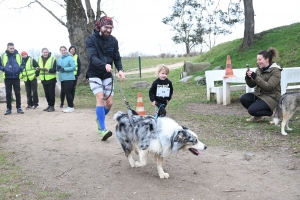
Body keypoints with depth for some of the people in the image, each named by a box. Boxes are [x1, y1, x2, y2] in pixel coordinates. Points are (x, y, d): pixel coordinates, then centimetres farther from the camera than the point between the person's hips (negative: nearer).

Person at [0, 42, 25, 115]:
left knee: (18, 93, 3)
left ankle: (19, 108, 12)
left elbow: (23, 64, 10)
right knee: (8, 94, 5)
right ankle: (8, 108, 13)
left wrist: (20, 69, -9)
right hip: (7, 78, 0)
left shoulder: (18, 55, 3)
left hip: (16, 77, 0)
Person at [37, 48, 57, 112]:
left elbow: (55, 69, -10)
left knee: (51, 93, -3)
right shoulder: (39, 59, 9)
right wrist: (38, 68, -4)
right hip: (43, 79, 6)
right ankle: (49, 105, 23)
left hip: (51, 79, -5)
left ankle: (52, 106, 5)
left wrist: (48, 69, -25)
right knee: (46, 93, 11)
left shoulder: (53, 59, -8)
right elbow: (38, 67, 19)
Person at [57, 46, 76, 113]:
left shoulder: (70, 58, -6)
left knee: (67, 92, -8)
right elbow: (57, 68, 19)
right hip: (62, 78, 7)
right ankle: (69, 106, 20)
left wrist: (64, 69, -17)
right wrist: (58, 68, -6)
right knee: (64, 92, 10)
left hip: (69, 78, -7)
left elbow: (73, 67, -14)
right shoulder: (59, 59, 13)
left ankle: (71, 107, 1)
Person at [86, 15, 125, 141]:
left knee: (109, 103, 3)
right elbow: (92, 57, -26)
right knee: (100, 98, -20)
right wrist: (104, 65, -44)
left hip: (107, 75, 4)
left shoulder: (113, 40, -1)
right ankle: (103, 130, -20)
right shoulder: (91, 39, -13)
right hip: (94, 74, -4)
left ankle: (99, 119, 35)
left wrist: (120, 70, -21)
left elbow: (117, 58, 0)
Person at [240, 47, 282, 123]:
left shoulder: (275, 71, -14)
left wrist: (255, 77, -30)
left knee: (252, 110, -24)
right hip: (259, 94, 7)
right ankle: (257, 115, 5)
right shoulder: (259, 69, 5)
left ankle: (272, 113, 1)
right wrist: (248, 77, -16)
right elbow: (252, 85, 6)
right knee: (243, 98, -17)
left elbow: (269, 87, -25)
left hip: (272, 97, -7)